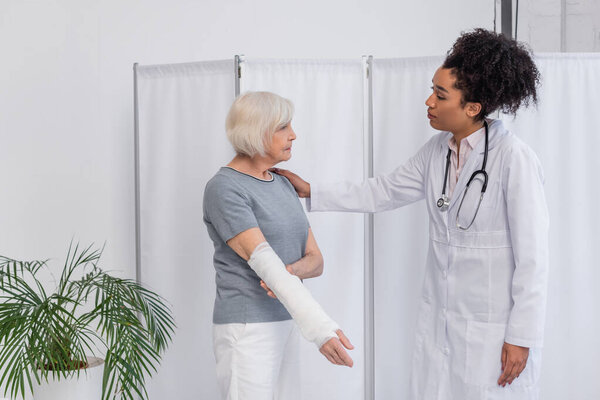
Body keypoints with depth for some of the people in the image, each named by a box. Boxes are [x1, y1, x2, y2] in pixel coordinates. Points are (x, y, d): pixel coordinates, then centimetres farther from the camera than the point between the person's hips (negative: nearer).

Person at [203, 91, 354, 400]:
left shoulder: (282, 186, 12)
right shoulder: (223, 189, -14)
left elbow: (315, 260, 8)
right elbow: (263, 261, -25)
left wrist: (290, 272, -17)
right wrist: (320, 328, -34)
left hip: (282, 324, 8)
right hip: (246, 331, -8)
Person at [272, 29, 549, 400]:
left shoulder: (515, 159, -18)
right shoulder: (437, 150, 4)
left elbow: (533, 256, -16)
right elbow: (383, 191, 17)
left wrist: (521, 337, -14)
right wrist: (311, 191, 15)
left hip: (494, 327, -7)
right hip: (439, 318, 7)